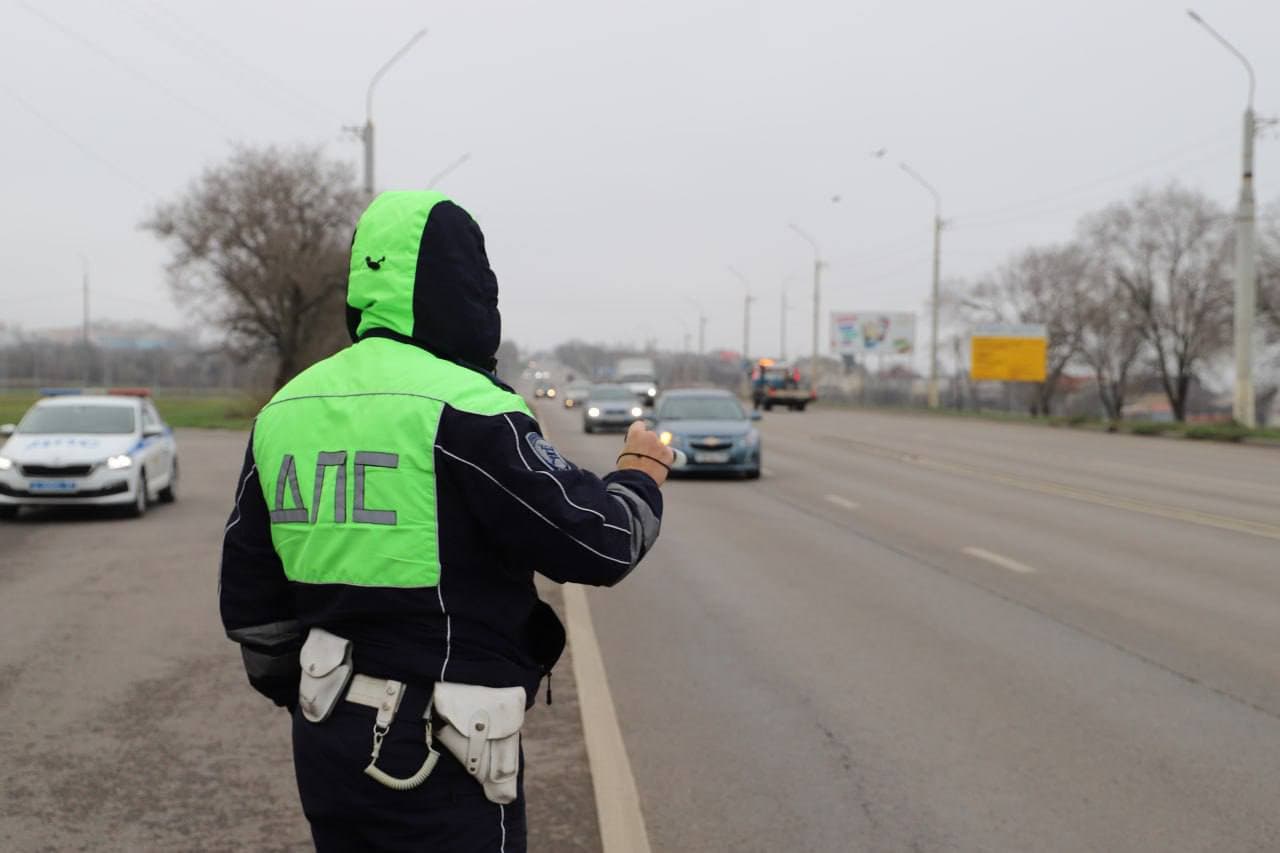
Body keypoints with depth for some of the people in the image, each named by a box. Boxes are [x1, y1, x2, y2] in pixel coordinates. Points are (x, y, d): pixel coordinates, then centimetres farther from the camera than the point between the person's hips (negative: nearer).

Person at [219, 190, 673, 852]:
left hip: (325, 748, 7)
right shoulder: (465, 409, -17)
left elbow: (249, 601, 13)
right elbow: (597, 542, -14)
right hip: (439, 758, -7)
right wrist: (643, 474, 6)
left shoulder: (283, 413, 7)